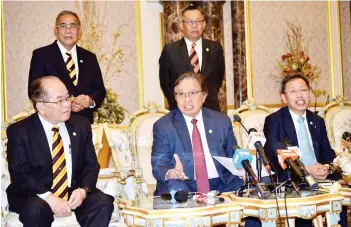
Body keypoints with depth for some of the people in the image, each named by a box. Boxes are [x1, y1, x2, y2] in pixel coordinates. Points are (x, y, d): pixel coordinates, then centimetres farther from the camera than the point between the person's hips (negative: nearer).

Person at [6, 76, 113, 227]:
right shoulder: (19, 131, -6)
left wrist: (83, 190, -16)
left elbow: (91, 164, 6)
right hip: (36, 196, -3)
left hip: (74, 192, 3)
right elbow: (19, 174, -12)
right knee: (35, 209, -35)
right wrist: (49, 197, -27)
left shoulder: (81, 125, 4)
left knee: (103, 203, -24)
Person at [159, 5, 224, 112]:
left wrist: (210, 97, 9)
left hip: (210, 108, 2)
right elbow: (164, 81, 8)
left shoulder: (215, 48, 4)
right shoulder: (170, 50, -1)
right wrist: (175, 102, 6)